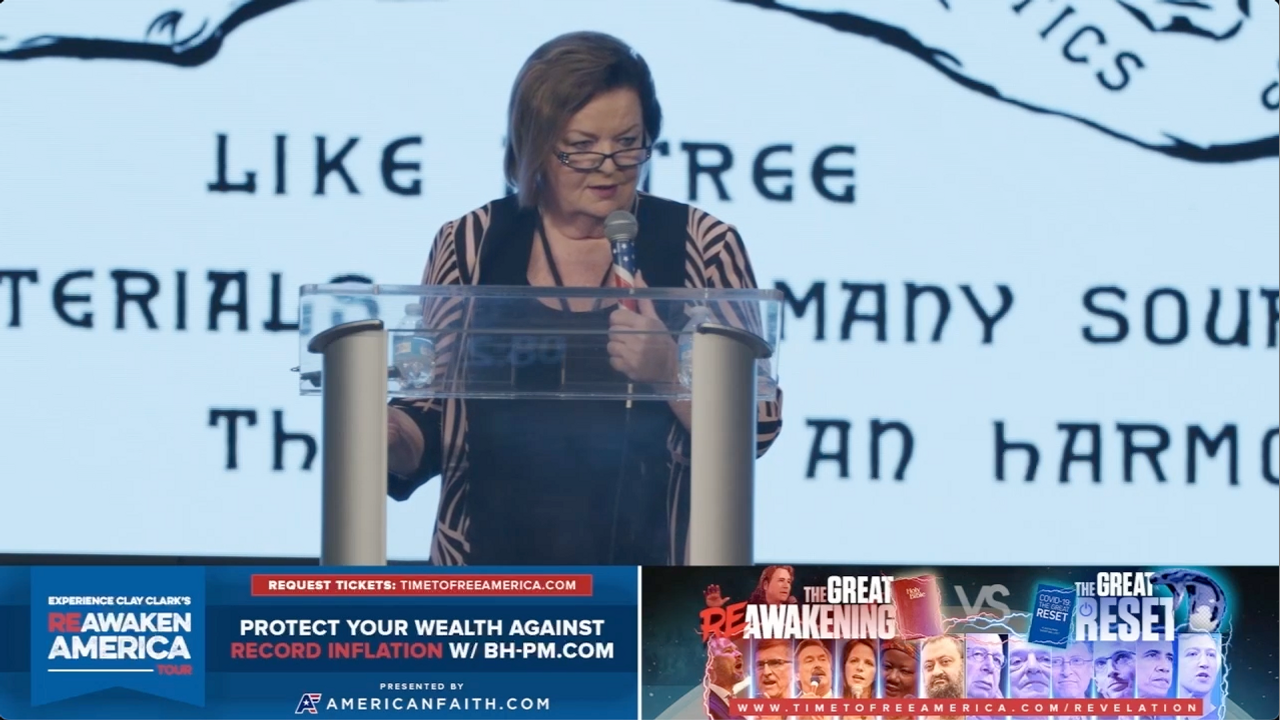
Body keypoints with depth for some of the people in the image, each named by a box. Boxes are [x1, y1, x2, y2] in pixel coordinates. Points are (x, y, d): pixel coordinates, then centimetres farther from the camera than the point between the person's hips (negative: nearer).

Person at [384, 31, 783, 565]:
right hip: (495, 570, 1)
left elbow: (757, 428, -3)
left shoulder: (701, 247, -2)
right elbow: (432, 419, 8)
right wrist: (386, 440, -13)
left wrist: (669, 369, -19)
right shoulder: (471, 245, 2)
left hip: (650, 564, -1)